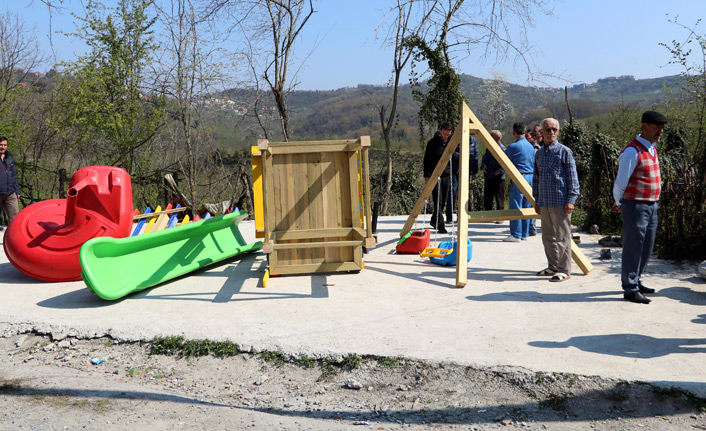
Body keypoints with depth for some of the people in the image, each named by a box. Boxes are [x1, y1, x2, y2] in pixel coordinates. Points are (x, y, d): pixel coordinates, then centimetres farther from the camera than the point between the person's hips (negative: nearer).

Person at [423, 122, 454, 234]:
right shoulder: (432, 143, -5)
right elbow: (426, 160, -1)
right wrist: (426, 176, -4)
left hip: (447, 175, 5)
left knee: (444, 201, 11)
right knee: (438, 201, -10)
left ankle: (434, 220, 29)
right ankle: (440, 225, -10)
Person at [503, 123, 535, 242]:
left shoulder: (513, 146, -11)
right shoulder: (531, 146, 12)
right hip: (530, 177, 8)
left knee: (515, 207, -3)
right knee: (526, 207, 11)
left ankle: (516, 235, -2)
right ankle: (525, 234, 16)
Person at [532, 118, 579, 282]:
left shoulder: (564, 151, -4)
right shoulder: (539, 153, 14)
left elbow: (572, 177, -6)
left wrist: (571, 200, -12)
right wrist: (536, 200, 17)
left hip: (560, 202, -6)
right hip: (544, 202, 6)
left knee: (562, 237, -2)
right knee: (548, 237, 12)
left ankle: (564, 270, 5)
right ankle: (553, 267, 24)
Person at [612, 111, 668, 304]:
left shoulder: (652, 147, 13)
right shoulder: (632, 151, -15)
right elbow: (620, 182, -12)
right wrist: (619, 203, 2)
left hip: (651, 205, 9)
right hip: (636, 206, -9)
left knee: (647, 247, 15)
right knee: (633, 248, -3)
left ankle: (635, 281, 28)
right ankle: (630, 289, 4)